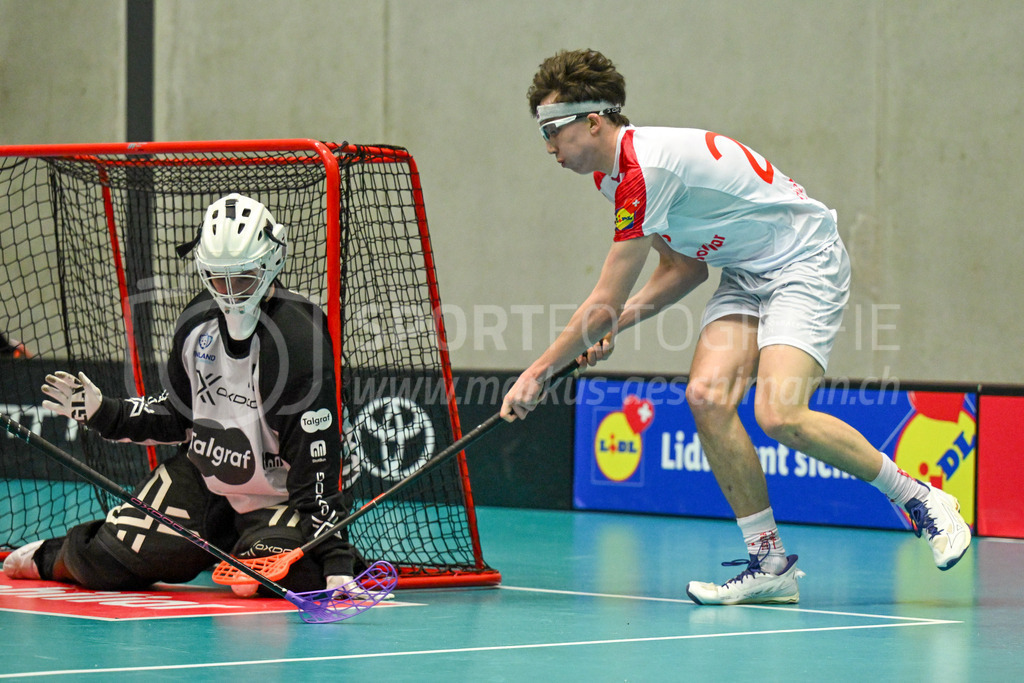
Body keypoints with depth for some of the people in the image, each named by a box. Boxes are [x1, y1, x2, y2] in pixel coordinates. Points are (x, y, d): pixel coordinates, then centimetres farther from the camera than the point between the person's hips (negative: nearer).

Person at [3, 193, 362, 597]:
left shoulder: (299, 336, -25)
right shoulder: (198, 320, -4)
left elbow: (318, 456, -28)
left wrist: (335, 559, -32)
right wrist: (103, 412, 1)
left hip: (278, 495, -5)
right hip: (203, 478, 5)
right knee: (105, 565, -2)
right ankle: (53, 558, 34)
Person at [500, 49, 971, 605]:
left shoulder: (645, 170, -25)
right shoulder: (618, 172, 6)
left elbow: (605, 304, -21)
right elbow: (686, 269, 16)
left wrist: (537, 372, -11)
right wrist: (614, 324, 2)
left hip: (806, 263, -9)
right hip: (746, 273, 9)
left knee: (779, 415, -25)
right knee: (707, 395, -14)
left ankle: (920, 499, -4)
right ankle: (769, 564, -9)